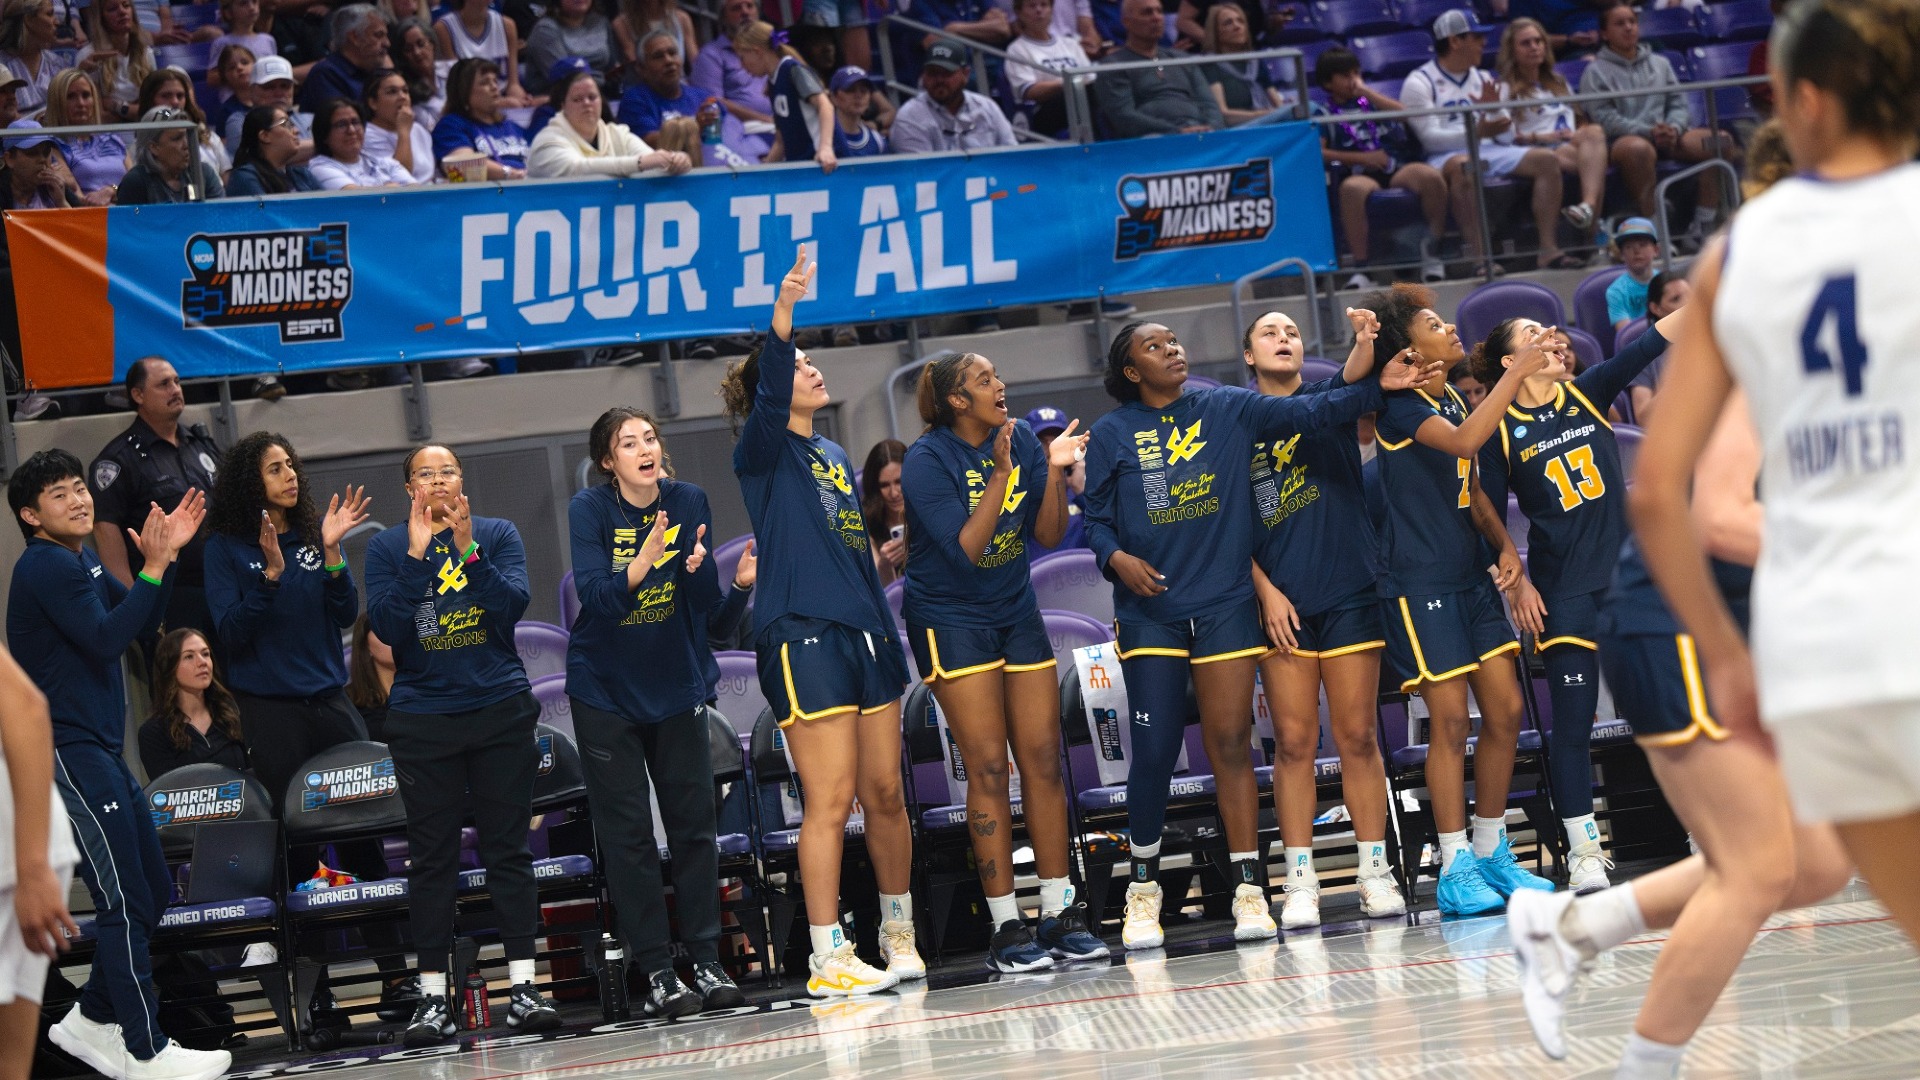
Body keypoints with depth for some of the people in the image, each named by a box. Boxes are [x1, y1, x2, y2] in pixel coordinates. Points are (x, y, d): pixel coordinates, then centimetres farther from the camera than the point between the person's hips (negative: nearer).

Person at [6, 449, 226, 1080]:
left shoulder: (82, 561, 16)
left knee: (152, 892, 13)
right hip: (69, 751, -10)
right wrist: (153, 566, -20)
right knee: (124, 902, -9)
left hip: (102, 751, 10)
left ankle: (91, 1020, 23)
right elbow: (106, 639, -21)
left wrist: (165, 555, 4)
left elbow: (141, 623, 16)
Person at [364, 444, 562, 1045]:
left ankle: (522, 987, 0)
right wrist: (417, 554, -17)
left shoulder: (498, 535, 6)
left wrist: (466, 549, -19)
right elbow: (386, 626, -8)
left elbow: (512, 606, -9)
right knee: (432, 856, 1)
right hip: (422, 719, 0)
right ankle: (432, 997, 3)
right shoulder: (388, 548, 5)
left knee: (507, 847, -1)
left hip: (500, 709, 0)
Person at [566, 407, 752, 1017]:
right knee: (629, 836, -2)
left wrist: (697, 565, -29)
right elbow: (595, 596, -23)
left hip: (676, 688, 2)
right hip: (605, 692, -2)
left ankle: (707, 963, 8)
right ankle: (657, 974, 1)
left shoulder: (688, 502, -4)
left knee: (693, 826, 2)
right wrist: (640, 564, -40)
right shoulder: (589, 510, -11)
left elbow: (710, 610, -8)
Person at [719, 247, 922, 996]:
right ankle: (826, 961, -6)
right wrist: (784, 308, -38)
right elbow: (767, 389, -23)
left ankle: (898, 933, 25)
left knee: (886, 796, 11)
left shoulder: (834, 456, 20)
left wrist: (888, 636, 23)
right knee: (830, 801, -9)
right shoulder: (763, 452, -2)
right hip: (802, 640, -7)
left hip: (864, 636, 7)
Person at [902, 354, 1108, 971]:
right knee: (989, 769, -8)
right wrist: (1001, 474, -27)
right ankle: (1005, 927, -5)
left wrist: (1054, 471, -14)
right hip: (951, 619, -5)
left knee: (1043, 760, 1)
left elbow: (1048, 535, 0)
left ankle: (1059, 915, 5)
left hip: (1016, 614, 5)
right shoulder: (927, 461, -14)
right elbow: (966, 549, -22)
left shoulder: (1020, 440, 0)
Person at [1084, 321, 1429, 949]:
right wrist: (1116, 557, -15)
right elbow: (1094, 520, 5)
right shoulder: (1111, 436, 5)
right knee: (1155, 749, -4)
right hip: (1149, 610, -1)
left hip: (1225, 604, 1)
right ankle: (1143, 887, 12)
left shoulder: (1228, 411, 7)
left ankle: (1249, 891, 3)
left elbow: (1308, 412, -2)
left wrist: (1376, 387, -14)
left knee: (1231, 744, 1)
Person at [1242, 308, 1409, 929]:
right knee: (1293, 742, 0)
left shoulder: (1327, 401, 8)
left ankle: (1375, 873, 7)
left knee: (1357, 736, 2)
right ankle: (1300, 883, 3)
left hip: (1349, 591, 0)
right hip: (1281, 601, 0)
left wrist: (1365, 340, -38)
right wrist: (1265, 590, -6)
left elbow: (1357, 374, -16)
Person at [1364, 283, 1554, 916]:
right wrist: (1516, 373, -25)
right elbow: (1463, 441, -29)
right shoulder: (1401, 405, -11)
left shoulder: (1456, 402, 15)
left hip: (1472, 578, 8)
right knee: (1450, 720, -8)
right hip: (1419, 580, -8)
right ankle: (1455, 870, -3)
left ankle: (1491, 852, 17)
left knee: (1505, 710, 5)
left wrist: (1504, 546, 6)